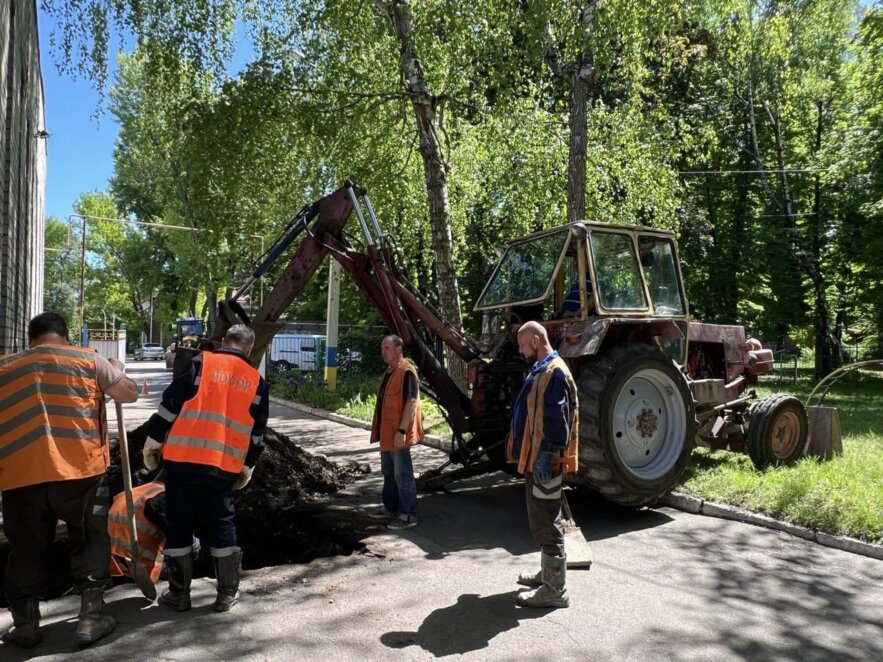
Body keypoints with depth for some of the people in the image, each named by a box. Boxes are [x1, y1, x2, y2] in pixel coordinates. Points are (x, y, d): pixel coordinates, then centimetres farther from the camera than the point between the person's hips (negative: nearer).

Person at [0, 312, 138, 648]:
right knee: (90, 541, 13)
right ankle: (90, 617, 16)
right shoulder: (87, 358, 5)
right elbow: (129, 394, 9)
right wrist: (116, 369, 26)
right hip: (79, 468, -2)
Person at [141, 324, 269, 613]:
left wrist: (152, 441, 7)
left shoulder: (200, 363, 0)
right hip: (224, 466, 2)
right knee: (221, 525, 15)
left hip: (182, 458, -2)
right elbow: (256, 433, 12)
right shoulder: (257, 382, 8)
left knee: (178, 524, 12)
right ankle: (227, 594, 20)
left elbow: (170, 404, -3)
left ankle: (179, 593, 20)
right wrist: (247, 468, 21)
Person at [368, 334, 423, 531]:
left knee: (402, 474, -3)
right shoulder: (388, 372, 13)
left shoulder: (407, 372, -17)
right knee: (388, 472, 19)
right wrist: (379, 429, 20)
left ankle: (409, 515, 6)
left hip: (398, 433, -10)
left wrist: (402, 430, -26)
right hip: (387, 431, 10)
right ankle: (390, 507, 32)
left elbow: (412, 402, -22)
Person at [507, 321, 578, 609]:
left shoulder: (554, 372, -19)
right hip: (535, 456, 11)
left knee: (545, 523, -3)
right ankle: (548, 573, 34)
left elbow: (557, 420, -23)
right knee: (542, 520, 20)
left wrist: (546, 458, -24)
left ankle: (555, 590, 7)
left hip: (544, 460, -11)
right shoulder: (541, 369, 14)